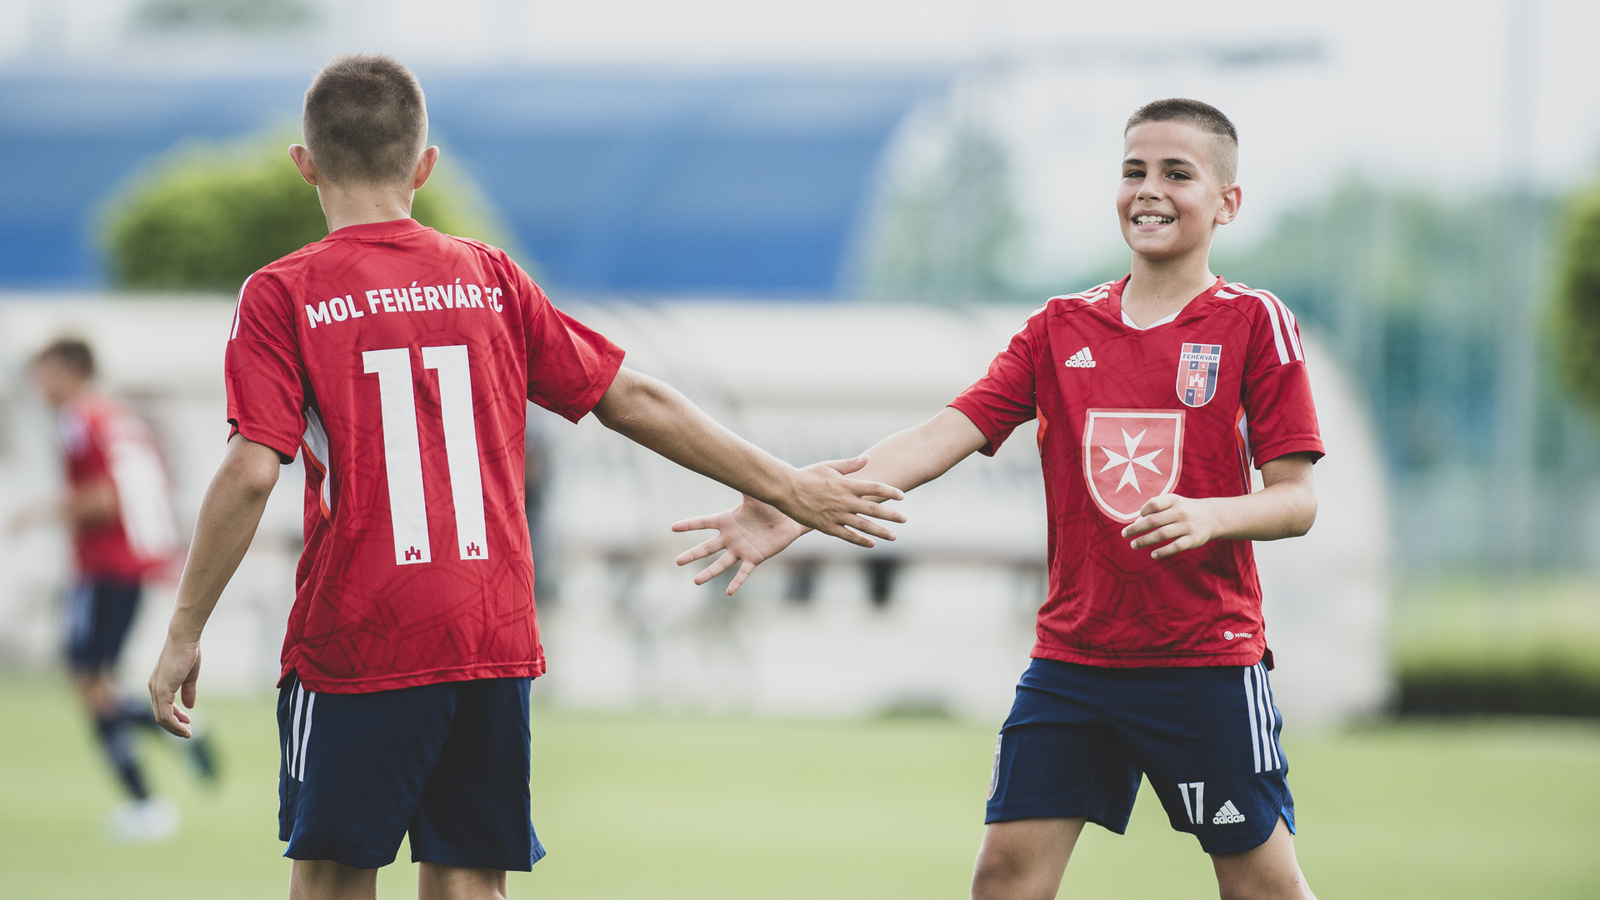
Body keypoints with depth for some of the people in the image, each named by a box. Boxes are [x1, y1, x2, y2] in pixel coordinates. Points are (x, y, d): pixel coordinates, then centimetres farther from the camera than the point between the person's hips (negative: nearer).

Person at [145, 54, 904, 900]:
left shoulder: (282, 297, -3)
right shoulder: (488, 278, 9)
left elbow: (250, 473, -12)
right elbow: (631, 400, 10)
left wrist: (184, 632, -5)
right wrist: (786, 488, 18)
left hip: (354, 642, -4)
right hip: (495, 641, 4)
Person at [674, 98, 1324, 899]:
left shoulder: (1252, 324, -4)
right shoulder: (1062, 328, 6)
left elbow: (1296, 500, -5)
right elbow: (942, 438, -3)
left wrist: (1210, 515, -27)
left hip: (1206, 660, -3)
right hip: (1071, 656, 3)